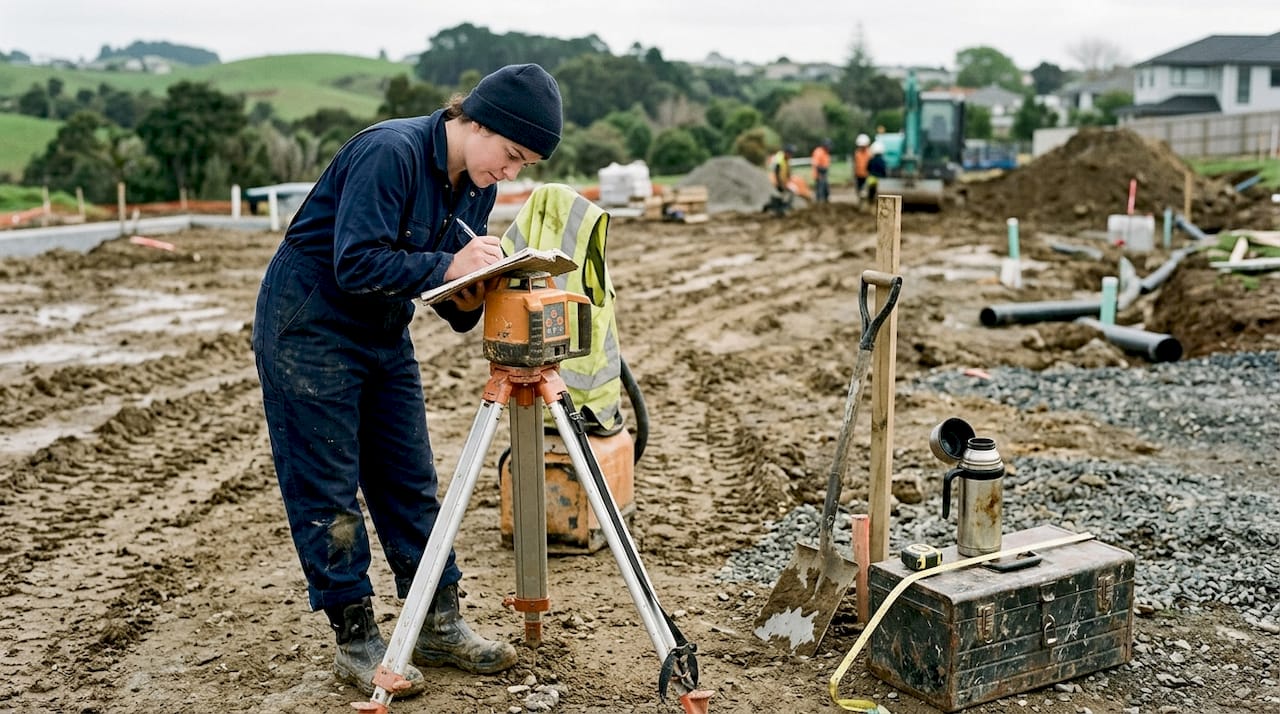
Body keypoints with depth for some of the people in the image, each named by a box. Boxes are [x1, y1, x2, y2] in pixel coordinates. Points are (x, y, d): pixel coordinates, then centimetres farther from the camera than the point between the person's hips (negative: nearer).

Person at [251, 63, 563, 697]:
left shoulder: (475, 186, 0)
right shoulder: (390, 152, -24)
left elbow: (451, 295, 4)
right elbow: (356, 264, -29)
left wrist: (469, 297, -17)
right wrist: (447, 266, -34)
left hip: (385, 334, 8)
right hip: (308, 327, -8)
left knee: (410, 482, 8)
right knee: (326, 489, -1)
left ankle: (440, 626, 16)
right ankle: (356, 641, 8)